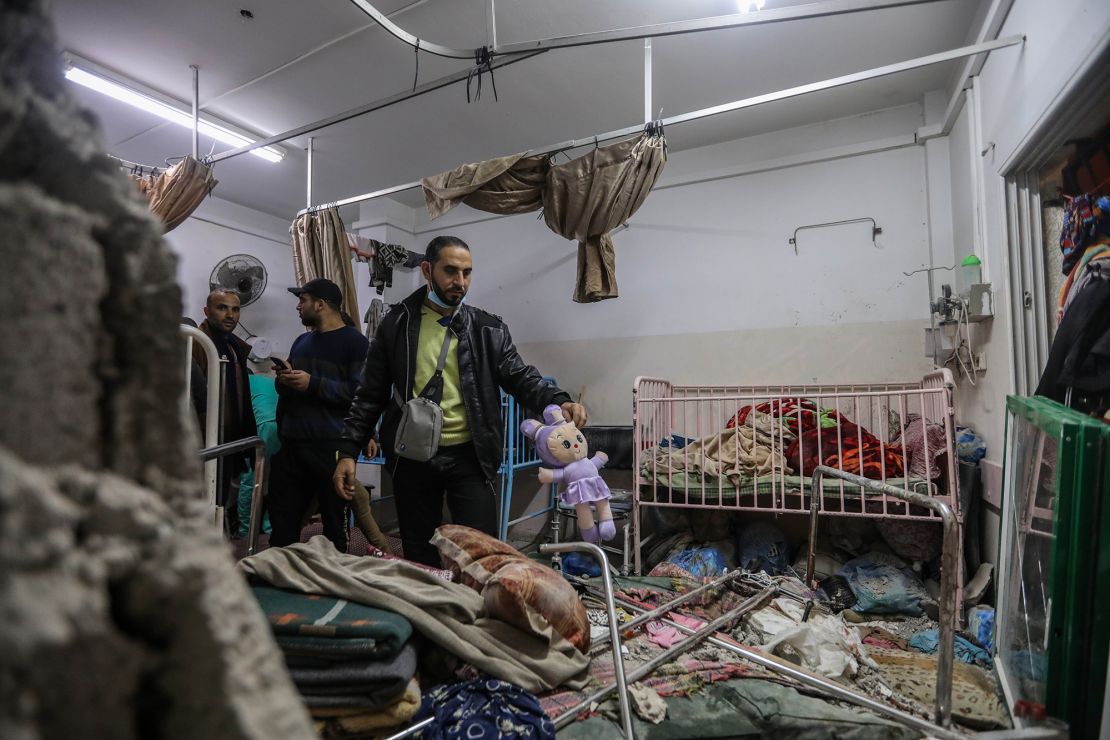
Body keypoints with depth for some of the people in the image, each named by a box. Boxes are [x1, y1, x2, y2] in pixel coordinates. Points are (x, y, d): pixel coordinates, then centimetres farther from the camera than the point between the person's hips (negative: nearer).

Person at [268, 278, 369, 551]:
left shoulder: (354, 341, -5)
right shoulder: (302, 341, 19)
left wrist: (314, 384, -16)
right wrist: (284, 381, 6)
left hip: (331, 446, -7)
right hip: (291, 444, 7)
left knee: (334, 522, 4)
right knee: (282, 519, 11)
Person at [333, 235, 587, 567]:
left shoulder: (488, 329, 3)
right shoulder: (396, 324, 3)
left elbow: (521, 377, -3)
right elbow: (370, 395, 6)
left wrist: (559, 401, -23)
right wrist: (348, 451, 0)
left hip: (468, 456, -1)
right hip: (412, 458, 1)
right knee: (419, 559, 13)